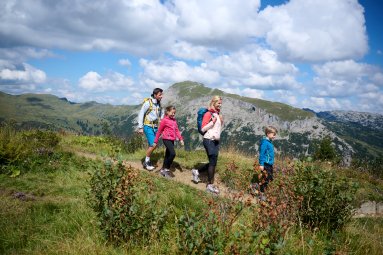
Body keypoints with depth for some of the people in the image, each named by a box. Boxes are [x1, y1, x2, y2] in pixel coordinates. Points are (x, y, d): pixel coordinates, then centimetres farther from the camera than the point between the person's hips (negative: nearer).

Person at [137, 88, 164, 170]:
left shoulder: (159, 104, 7)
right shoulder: (148, 102, -14)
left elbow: (161, 115, 18)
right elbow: (141, 114, -11)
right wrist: (140, 127, -12)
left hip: (155, 127, 7)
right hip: (148, 127, -7)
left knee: (151, 145, 10)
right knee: (153, 145, -13)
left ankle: (147, 162, 24)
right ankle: (146, 162, 3)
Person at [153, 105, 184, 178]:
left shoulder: (174, 120, 12)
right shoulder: (164, 120, -7)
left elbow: (177, 130, 16)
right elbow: (159, 131, -3)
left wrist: (180, 139, 5)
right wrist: (156, 141, -1)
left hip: (172, 140, 7)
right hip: (166, 139, -7)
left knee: (168, 155, 13)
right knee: (172, 153, -19)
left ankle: (163, 170, 24)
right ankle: (167, 169, -5)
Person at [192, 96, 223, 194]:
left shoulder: (218, 114, 14)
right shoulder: (208, 114, -8)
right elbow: (203, 129, -12)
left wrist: (221, 121, 8)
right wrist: (212, 122, -19)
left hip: (216, 141, 8)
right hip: (209, 140, -8)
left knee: (213, 162, 8)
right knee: (213, 162, -7)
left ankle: (197, 171, 27)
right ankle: (210, 185, 2)